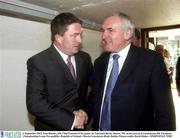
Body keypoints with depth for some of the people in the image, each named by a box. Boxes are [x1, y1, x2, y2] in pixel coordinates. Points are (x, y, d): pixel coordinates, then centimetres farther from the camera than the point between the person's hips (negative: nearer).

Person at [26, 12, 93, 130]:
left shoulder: (85, 58, -3)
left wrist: (86, 112, -11)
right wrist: (71, 120, -22)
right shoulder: (38, 62, -17)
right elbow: (35, 103, -21)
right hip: (52, 129, -4)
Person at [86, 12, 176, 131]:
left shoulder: (152, 60, -15)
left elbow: (164, 111, -13)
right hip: (99, 129, 5)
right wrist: (85, 114, -8)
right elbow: (95, 98, 8)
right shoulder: (100, 62, 1)